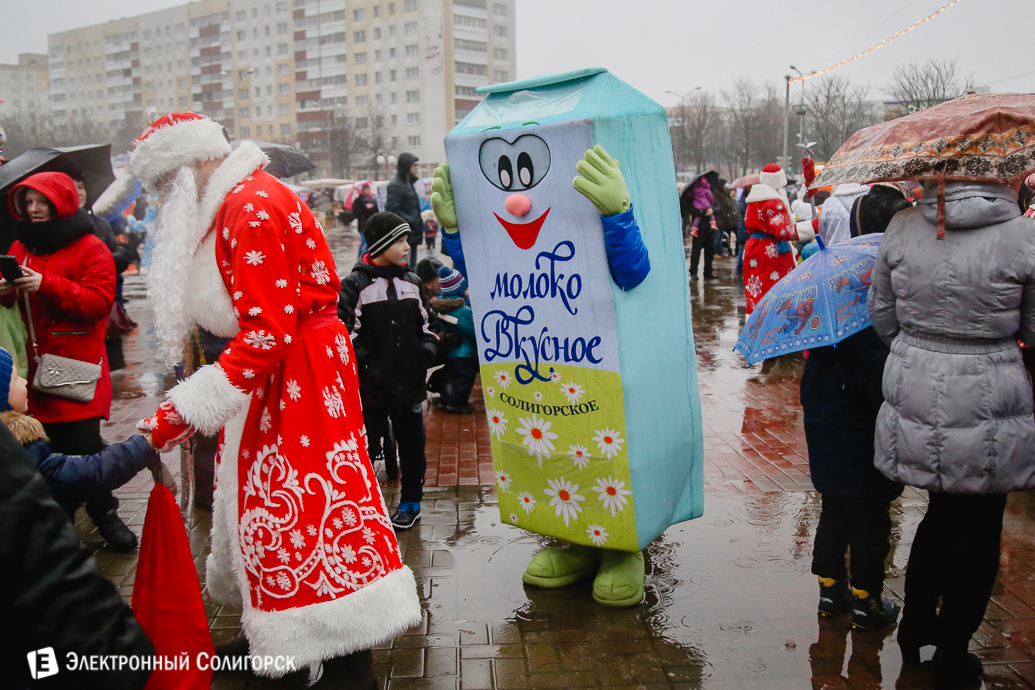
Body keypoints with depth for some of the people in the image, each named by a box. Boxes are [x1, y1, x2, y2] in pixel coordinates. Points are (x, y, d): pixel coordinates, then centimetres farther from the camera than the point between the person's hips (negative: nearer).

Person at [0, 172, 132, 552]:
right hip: (36, 367, 5)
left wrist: (46, 285, -21)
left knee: (84, 444, -2)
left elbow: (99, 302, -14)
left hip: (78, 367, -4)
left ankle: (104, 511, 16)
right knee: (55, 444, 9)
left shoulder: (91, 248, -3)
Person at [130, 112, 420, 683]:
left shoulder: (253, 208, -20)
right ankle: (272, 634, 29)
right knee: (266, 497, 15)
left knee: (302, 498, -5)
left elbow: (268, 333, -27)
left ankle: (348, 655, 8)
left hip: (299, 370, -10)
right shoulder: (233, 203, 13)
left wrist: (185, 409, -28)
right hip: (271, 363, 10)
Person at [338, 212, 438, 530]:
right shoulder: (355, 285, -7)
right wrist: (362, 362, -20)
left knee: (411, 443, 13)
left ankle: (411, 502, 28)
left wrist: (427, 349, 1)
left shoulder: (412, 282, 9)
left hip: (409, 381, 4)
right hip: (371, 385, -4)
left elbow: (426, 324, 17)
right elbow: (346, 332, -11)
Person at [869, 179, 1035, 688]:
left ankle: (915, 629, 38)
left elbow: (882, 318, 4)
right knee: (978, 532, 15)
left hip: (915, 405, 4)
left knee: (941, 516, 24)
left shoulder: (901, 229, -6)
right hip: (985, 415, -3)